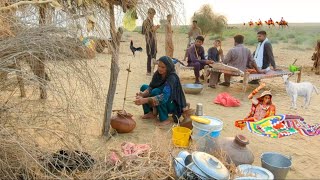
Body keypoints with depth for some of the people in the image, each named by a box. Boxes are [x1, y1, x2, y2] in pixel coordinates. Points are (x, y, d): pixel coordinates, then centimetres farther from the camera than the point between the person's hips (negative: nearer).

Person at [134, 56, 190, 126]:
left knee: (156, 91, -31)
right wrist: (143, 94, -31)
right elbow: (151, 87, -8)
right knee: (143, 87, -3)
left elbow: (164, 96, -42)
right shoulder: (158, 74, -8)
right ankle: (151, 113, 3)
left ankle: (165, 119, -19)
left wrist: (145, 100, -50)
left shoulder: (172, 78, -29)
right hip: (162, 102, 7)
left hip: (173, 105, -7)